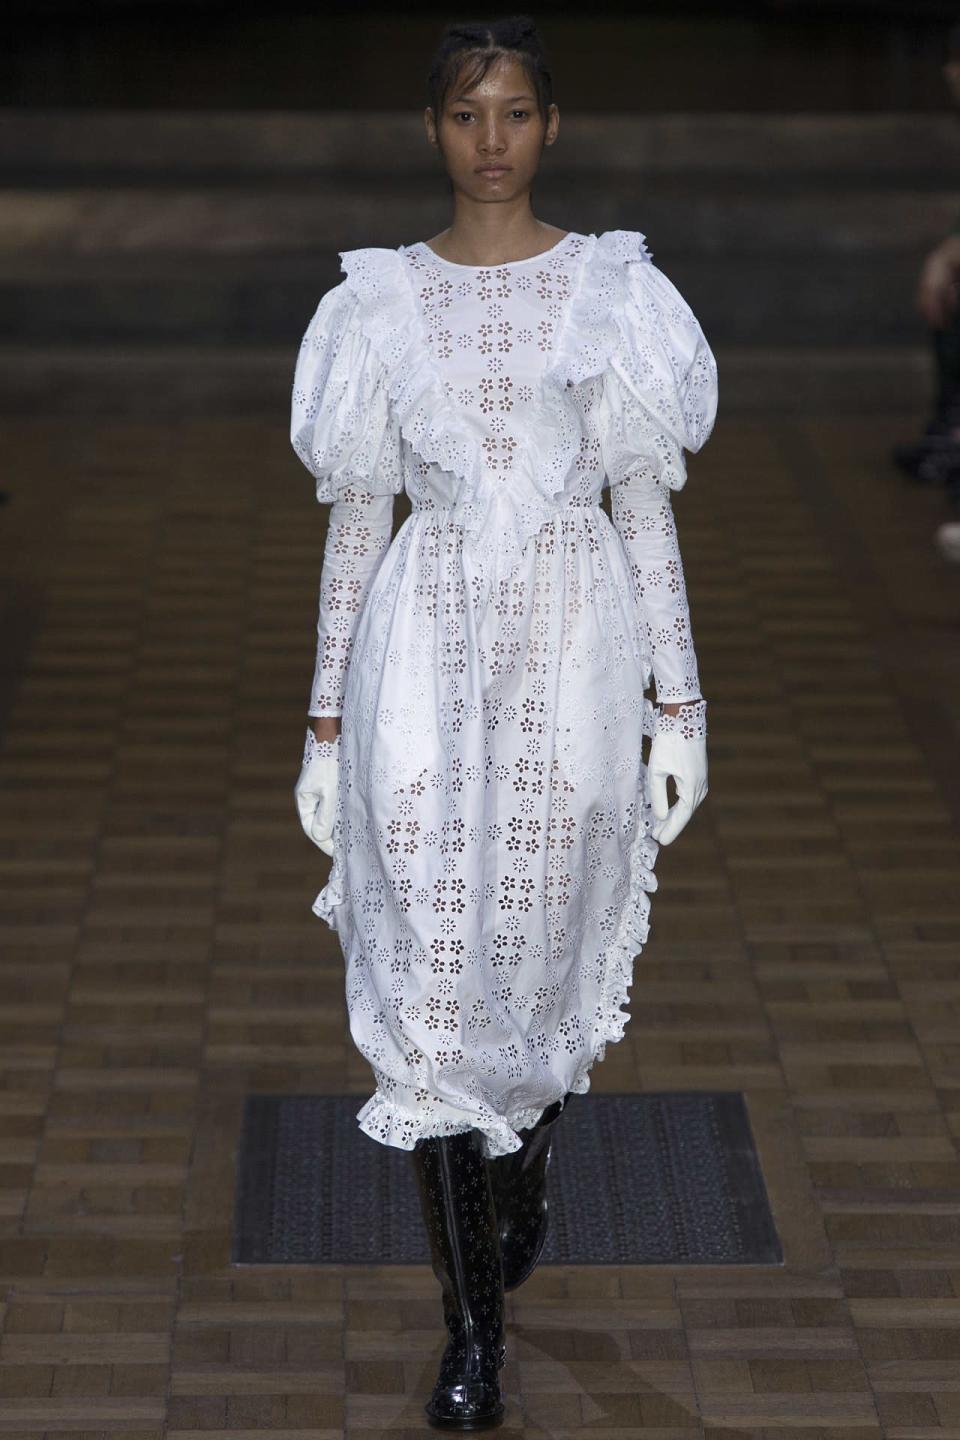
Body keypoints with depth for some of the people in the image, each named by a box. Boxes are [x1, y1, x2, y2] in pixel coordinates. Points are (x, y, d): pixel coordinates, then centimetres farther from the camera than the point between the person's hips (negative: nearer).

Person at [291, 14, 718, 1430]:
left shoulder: (613, 291, 2)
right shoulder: (381, 301, 4)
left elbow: (645, 507, 4)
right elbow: (356, 519, 7)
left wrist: (680, 699, 1)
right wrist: (327, 718, 6)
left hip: (575, 648, 0)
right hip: (426, 651, 0)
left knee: (551, 942, 9)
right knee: (431, 968, -4)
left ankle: (526, 1170, 41)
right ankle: (474, 1321, 4)